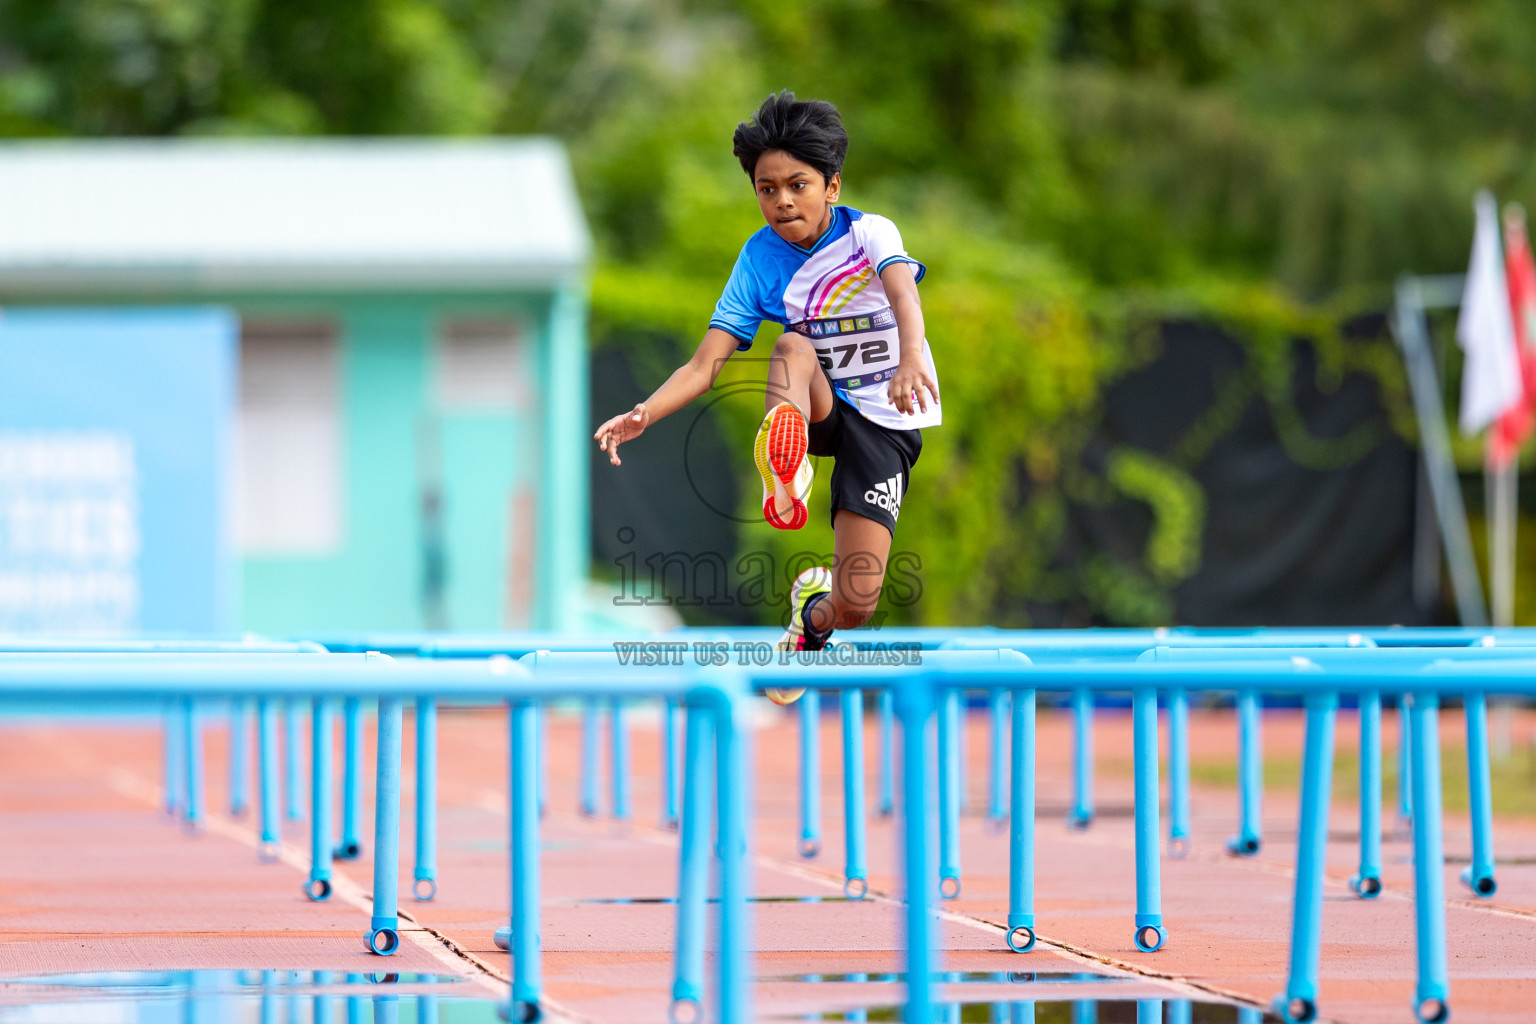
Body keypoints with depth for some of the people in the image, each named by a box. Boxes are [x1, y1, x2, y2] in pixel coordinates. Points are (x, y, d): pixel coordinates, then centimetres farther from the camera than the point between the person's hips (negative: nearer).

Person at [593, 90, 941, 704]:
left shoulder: (868, 233, -12)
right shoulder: (760, 260, -5)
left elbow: (903, 291, -34)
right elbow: (704, 366, -10)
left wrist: (911, 357, -56)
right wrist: (645, 414, -30)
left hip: (886, 421, -2)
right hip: (819, 407, 2)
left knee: (855, 605, -14)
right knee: (794, 346, -32)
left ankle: (813, 617, 23)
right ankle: (783, 469, -53)